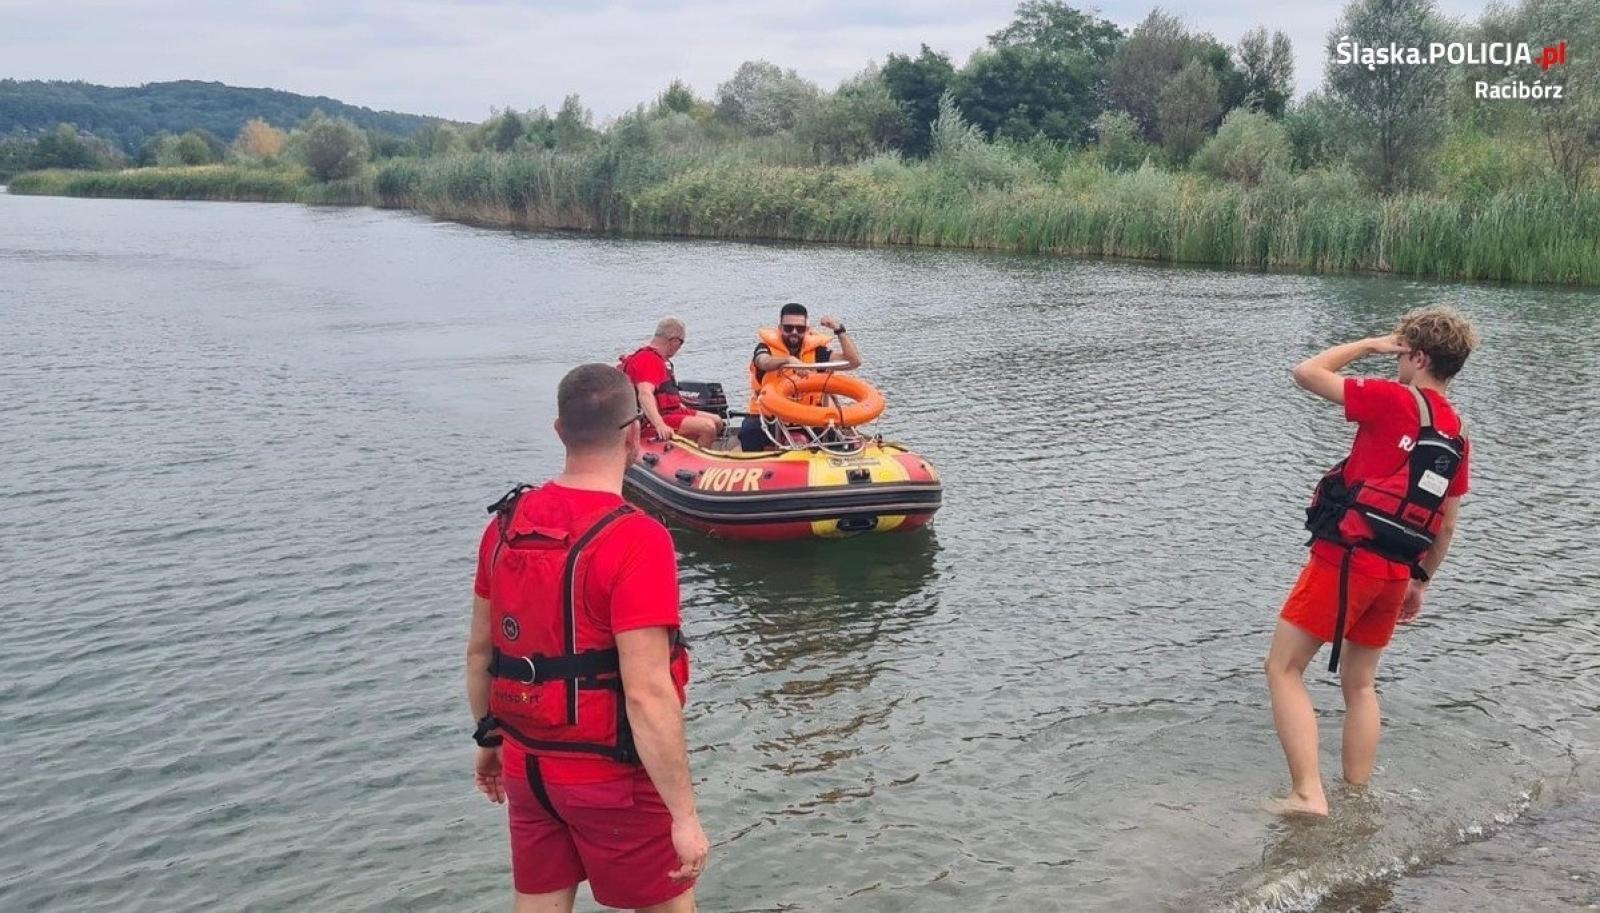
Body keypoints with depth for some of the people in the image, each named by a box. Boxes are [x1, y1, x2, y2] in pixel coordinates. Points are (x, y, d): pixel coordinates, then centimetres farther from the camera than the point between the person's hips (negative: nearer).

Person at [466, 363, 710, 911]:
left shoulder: (507, 523, -3)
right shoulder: (635, 541, -23)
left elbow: (479, 651, 7)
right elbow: (647, 695, -26)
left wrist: (488, 738, 22)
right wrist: (685, 816, -20)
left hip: (525, 766, 6)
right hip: (612, 776, -6)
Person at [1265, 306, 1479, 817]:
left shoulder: (1394, 401, -9)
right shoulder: (1457, 435, 13)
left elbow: (1307, 373, -6)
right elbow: (1447, 526, 17)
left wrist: (1370, 344, 4)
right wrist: (1421, 581, 26)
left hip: (1346, 557, -7)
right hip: (1396, 572, 8)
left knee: (1283, 669, -1)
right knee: (1360, 684, 20)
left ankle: (1308, 795, -9)